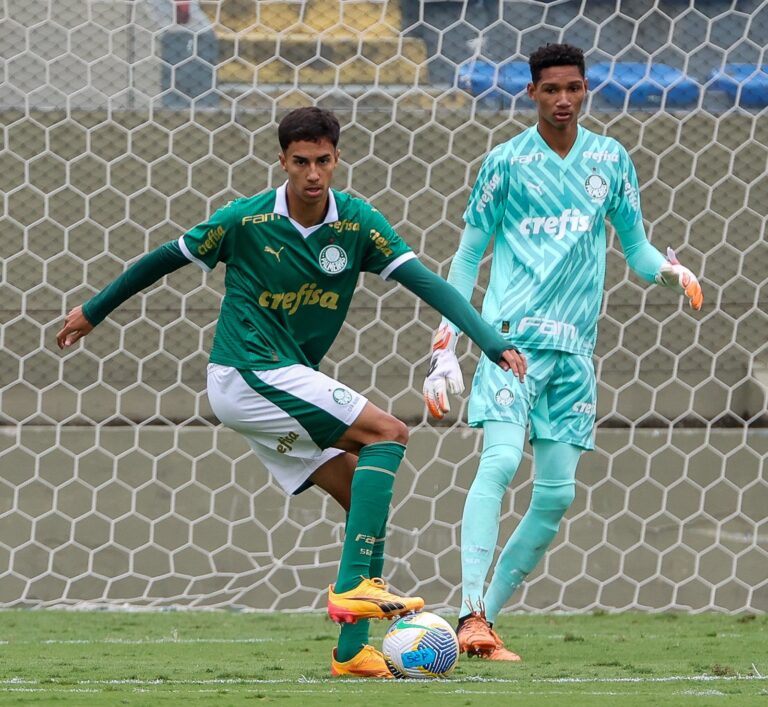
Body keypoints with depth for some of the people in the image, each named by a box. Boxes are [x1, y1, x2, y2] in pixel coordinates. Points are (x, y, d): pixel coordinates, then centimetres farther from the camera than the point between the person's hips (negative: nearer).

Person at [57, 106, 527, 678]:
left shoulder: (357, 222, -3)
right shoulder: (246, 220, -11)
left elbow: (425, 282, -9)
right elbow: (167, 259, 3)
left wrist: (492, 341, -21)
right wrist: (93, 311, 13)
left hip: (287, 385, 6)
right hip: (249, 375, -6)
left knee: (366, 496, -1)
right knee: (387, 434, -17)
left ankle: (352, 652, 0)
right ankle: (354, 585, -24)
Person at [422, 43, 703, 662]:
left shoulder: (610, 159, 11)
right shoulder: (508, 162, 2)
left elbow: (636, 247, 16)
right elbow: (467, 257, 7)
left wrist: (673, 272, -8)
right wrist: (444, 350, 3)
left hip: (575, 346, 4)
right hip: (513, 333, -4)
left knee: (558, 493, 0)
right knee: (500, 461, -21)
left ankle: (489, 616, 9)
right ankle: (471, 615, -27)